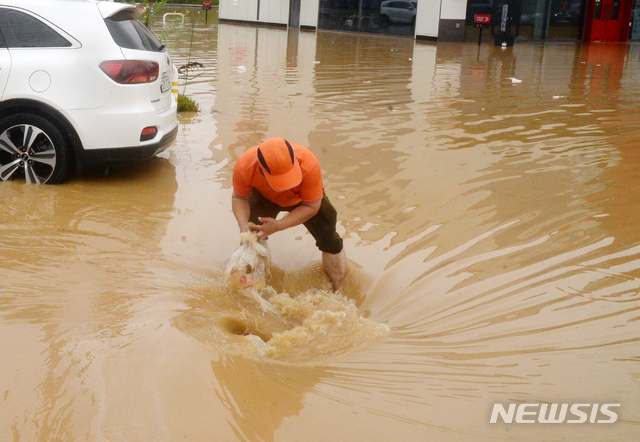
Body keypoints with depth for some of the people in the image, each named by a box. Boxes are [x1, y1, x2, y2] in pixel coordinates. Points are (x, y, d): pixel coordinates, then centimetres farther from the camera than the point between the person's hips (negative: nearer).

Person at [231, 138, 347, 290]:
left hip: (304, 198, -1)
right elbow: (239, 198, -19)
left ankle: (340, 289, 16)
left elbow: (311, 207, -30)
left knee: (328, 237, -8)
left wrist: (278, 226, -40)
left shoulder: (309, 165, -44)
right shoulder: (243, 167, -40)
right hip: (265, 197, 1)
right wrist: (243, 225, -39)